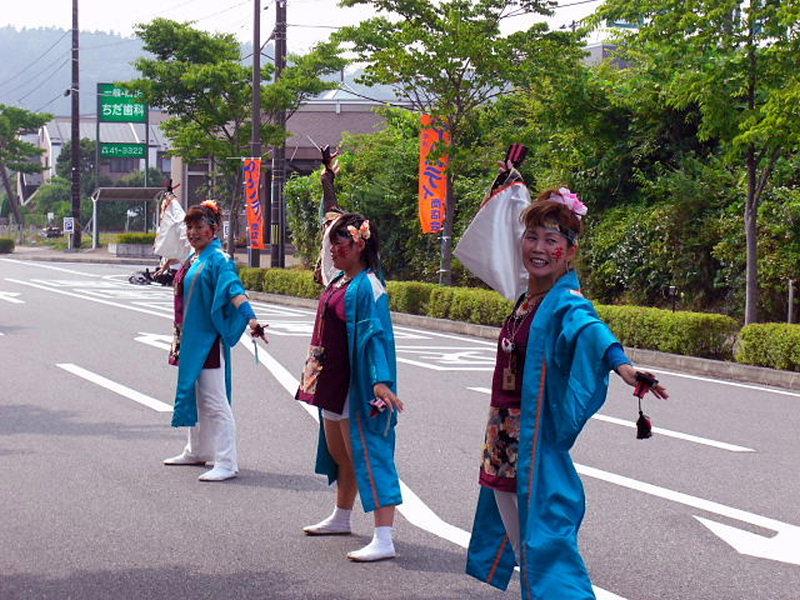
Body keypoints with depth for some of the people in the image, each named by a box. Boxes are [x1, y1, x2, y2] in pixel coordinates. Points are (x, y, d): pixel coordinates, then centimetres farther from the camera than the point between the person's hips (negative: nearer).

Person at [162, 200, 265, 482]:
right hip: (191, 339, 9)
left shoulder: (218, 259, -14)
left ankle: (226, 463, -5)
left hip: (209, 339, -9)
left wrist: (251, 319, -45)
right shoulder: (193, 259, 12)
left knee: (214, 400, -8)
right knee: (194, 394, 20)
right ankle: (196, 451, 34)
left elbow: (235, 291, -30)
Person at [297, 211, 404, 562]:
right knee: (338, 452, 23)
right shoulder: (338, 281, 11)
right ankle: (342, 518, 43)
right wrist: (315, 367, 26)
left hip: (355, 385, -10)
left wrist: (381, 381, -34)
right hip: (332, 382, 10)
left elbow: (376, 335, -25)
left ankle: (384, 539, -12)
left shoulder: (368, 286, -16)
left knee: (366, 455, -11)